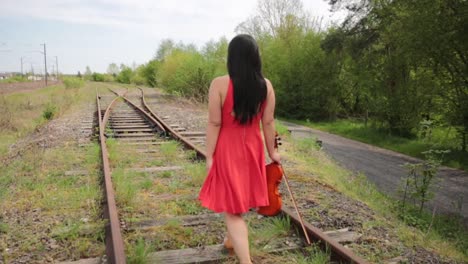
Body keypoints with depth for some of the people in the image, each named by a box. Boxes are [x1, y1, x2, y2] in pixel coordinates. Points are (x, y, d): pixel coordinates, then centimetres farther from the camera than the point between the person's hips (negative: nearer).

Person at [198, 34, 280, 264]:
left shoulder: (219, 84, -17)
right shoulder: (266, 85, -5)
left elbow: (214, 123, -16)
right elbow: (268, 122, -1)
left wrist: (209, 156, -7)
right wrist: (272, 151, 11)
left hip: (227, 149, -5)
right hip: (253, 148, 5)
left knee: (231, 207, 4)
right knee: (239, 199, 26)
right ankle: (232, 239, 47)